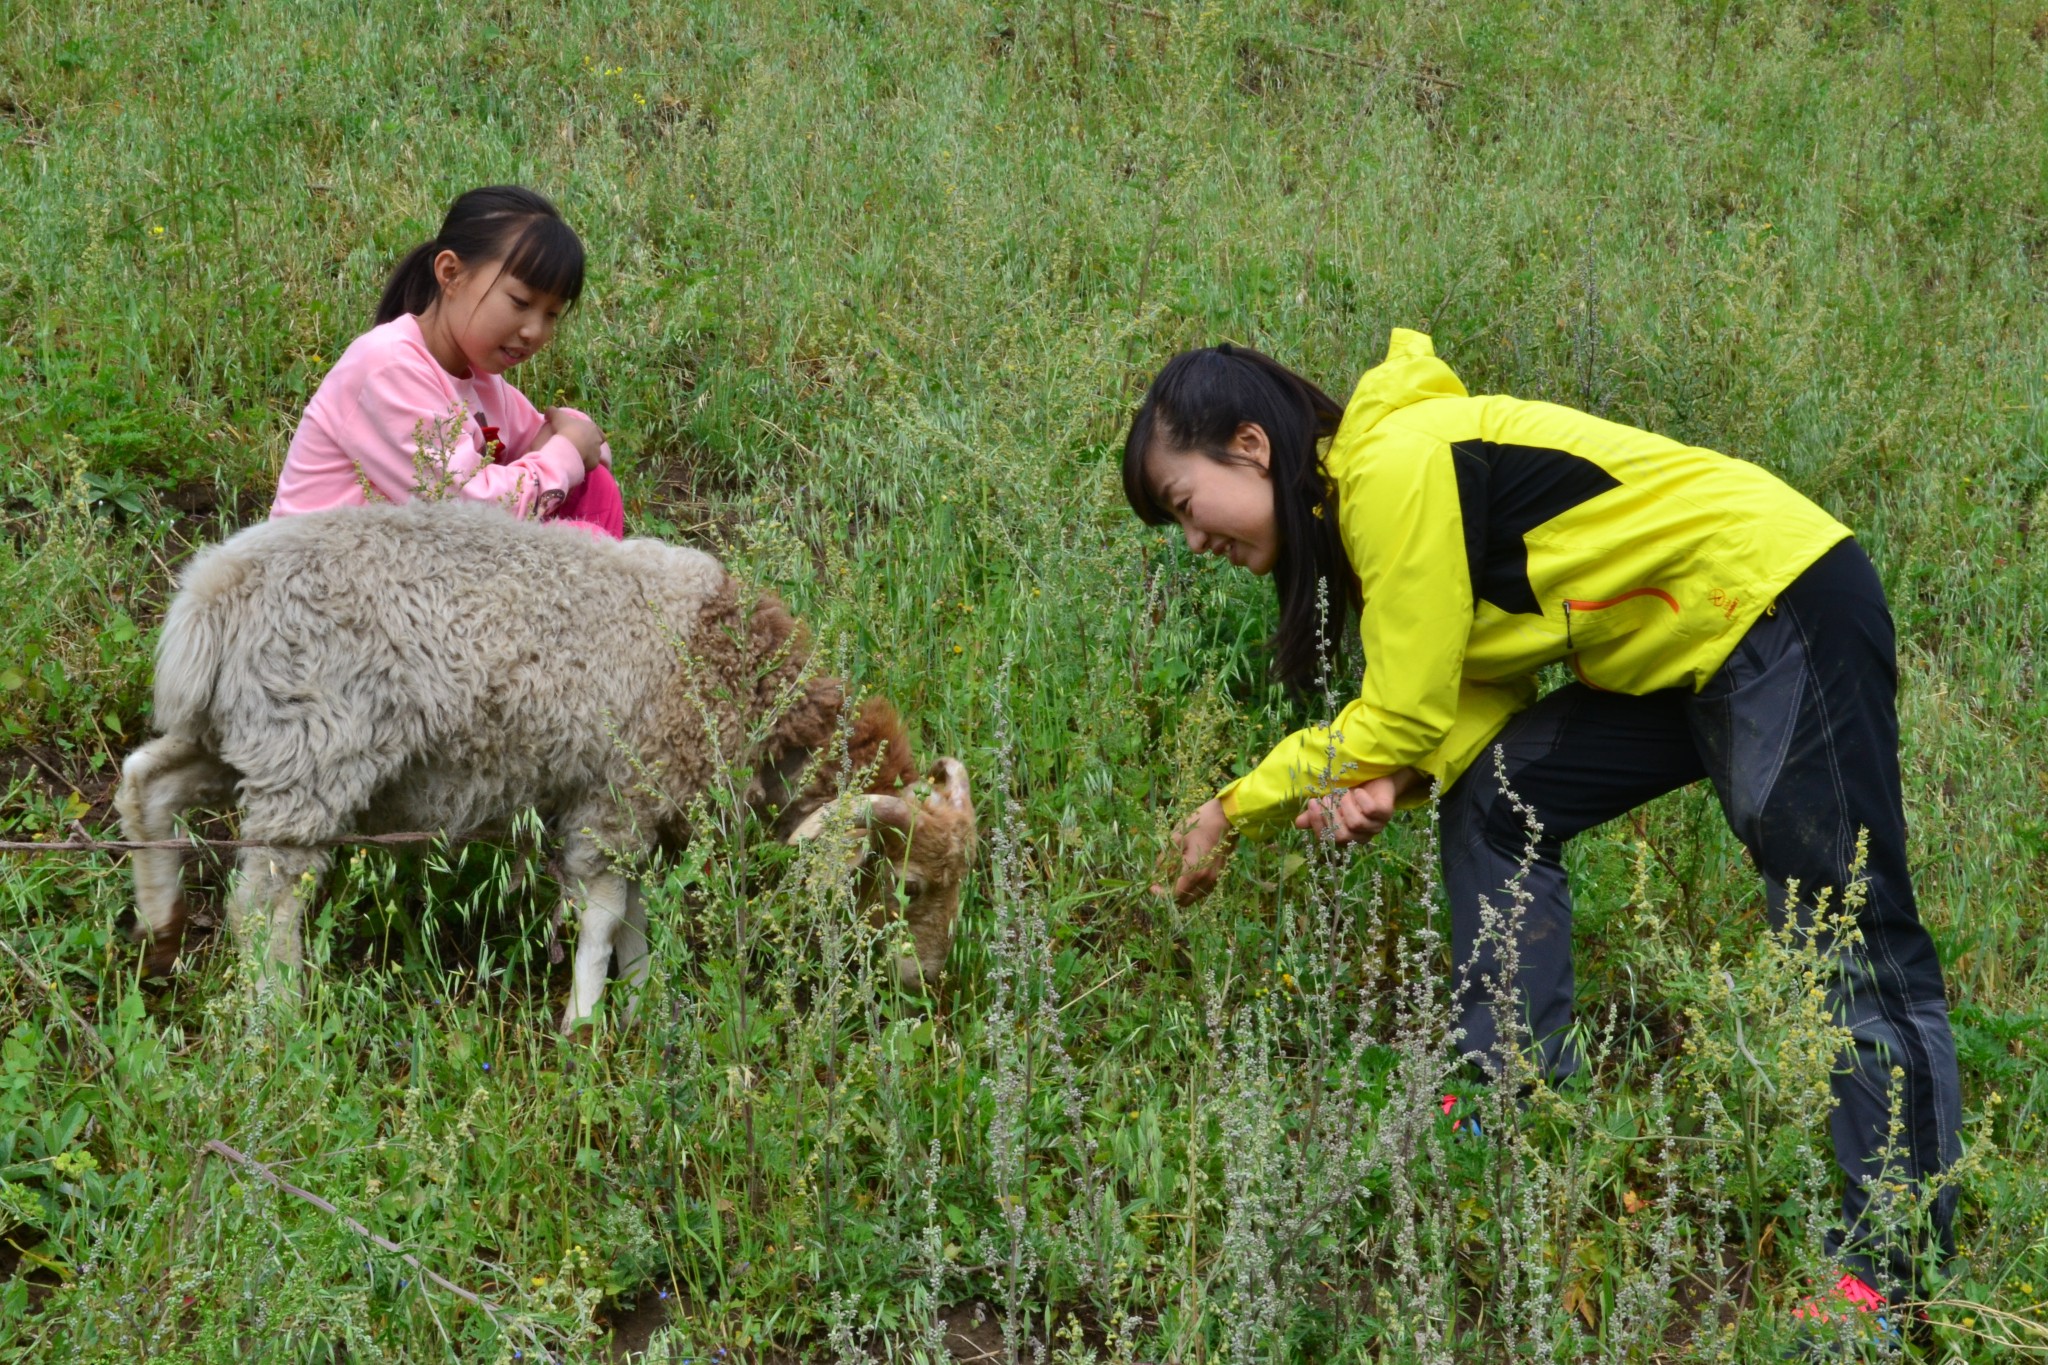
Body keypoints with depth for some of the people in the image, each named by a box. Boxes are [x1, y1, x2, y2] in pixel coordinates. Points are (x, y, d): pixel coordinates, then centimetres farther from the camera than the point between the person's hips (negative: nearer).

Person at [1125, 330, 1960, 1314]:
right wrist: (1394, 785, -13)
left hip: (1785, 611, -10)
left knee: (1854, 935, -9)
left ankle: (1892, 1271, -6)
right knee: (1492, 805, 6)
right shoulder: (1361, 484, 10)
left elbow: (1404, 718, -16)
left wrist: (1237, 808, -4)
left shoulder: (1396, 468, -20)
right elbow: (1485, 697, 8)